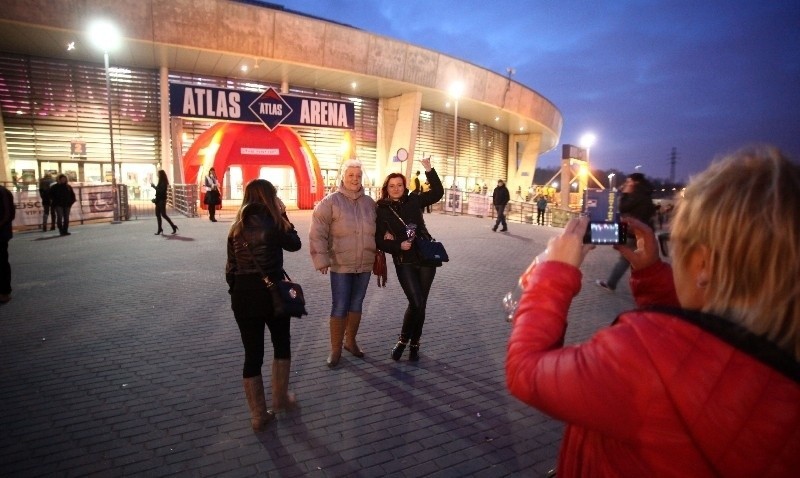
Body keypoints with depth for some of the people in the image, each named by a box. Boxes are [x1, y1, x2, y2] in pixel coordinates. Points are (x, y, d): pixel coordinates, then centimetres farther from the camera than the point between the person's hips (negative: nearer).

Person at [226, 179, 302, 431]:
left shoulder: (236, 227, 5)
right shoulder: (270, 224, -11)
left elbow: (231, 266, 7)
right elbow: (295, 244, 3)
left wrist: (235, 291, 16)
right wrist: (283, 216, 5)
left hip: (242, 294, 4)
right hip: (271, 291, -4)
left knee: (252, 354, 8)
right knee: (282, 344, 20)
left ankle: (258, 415, 17)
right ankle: (280, 398, 30)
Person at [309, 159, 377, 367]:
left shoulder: (370, 203, 7)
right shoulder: (331, 201, -8)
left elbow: (377, 230, 16)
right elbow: (318, 232, -10)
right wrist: (321, 259, -14)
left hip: (365, 265, 5)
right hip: (341, 265, -4)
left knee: (356, 304, 16)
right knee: (340, 307, 0)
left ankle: (350, 341, 33)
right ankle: (335, 349, 15)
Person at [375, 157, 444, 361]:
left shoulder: (413, 201, 4)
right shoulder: (382, 210, -2)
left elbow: (438, 192, 0)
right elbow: (379, 241, -3)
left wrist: (429, 170, -8)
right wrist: (398, 246, -17)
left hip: (426, 257, 3)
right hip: (404, 262, -2)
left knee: (421, 303, 7)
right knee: (416, 303, -11)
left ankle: (414, 344, 25)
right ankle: (403, 340, 14)